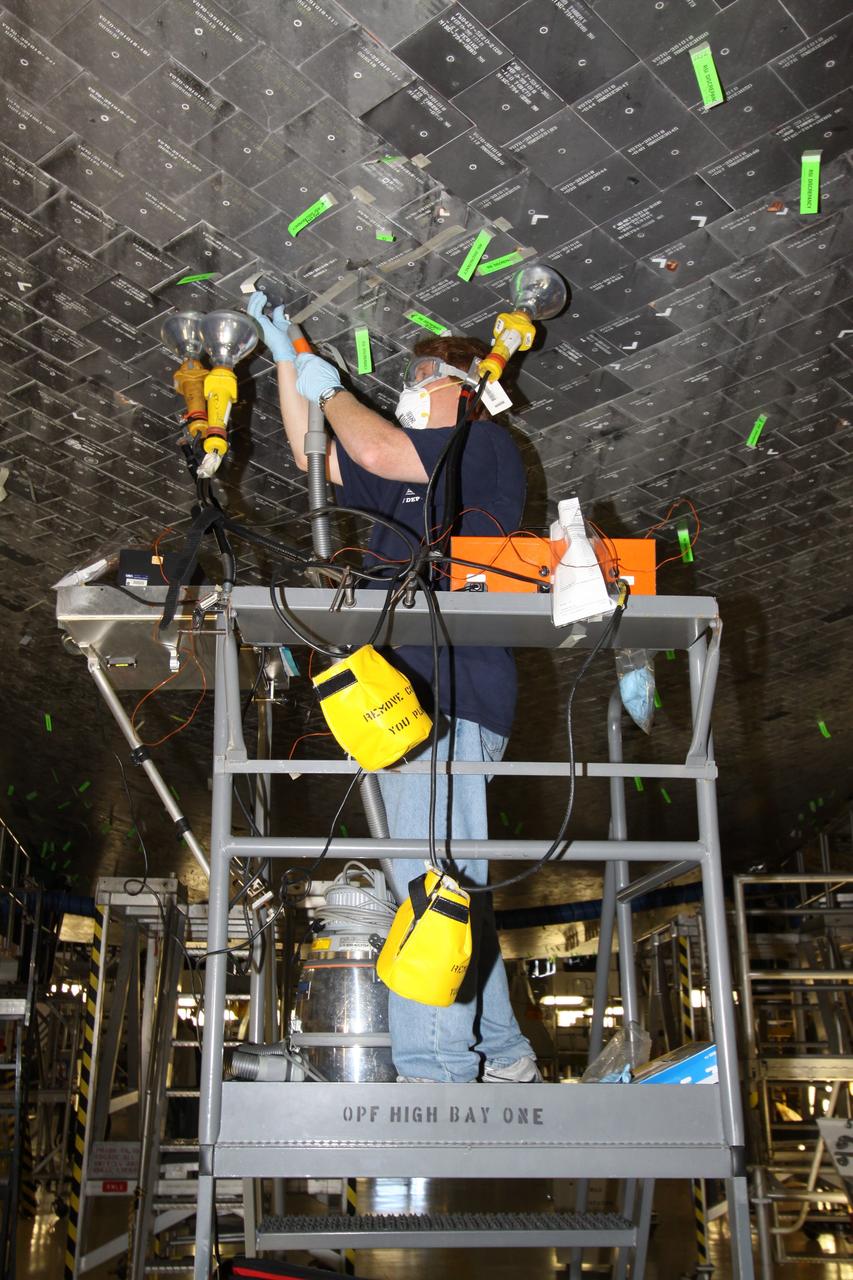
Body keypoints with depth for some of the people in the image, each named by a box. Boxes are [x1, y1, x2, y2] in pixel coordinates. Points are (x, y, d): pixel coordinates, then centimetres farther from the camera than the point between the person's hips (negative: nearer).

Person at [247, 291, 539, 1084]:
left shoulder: (484, 447, 2)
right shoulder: (407, 478, 27)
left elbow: (375, 452, -10)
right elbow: (314, 457, 33)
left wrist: (331, 390, 9)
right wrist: (286, 362, 31)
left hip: (453, 699, -9)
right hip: (405, 701, 9)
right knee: (447, 884, 9)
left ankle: (434, 1069, -15)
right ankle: (499, 1056, 16)